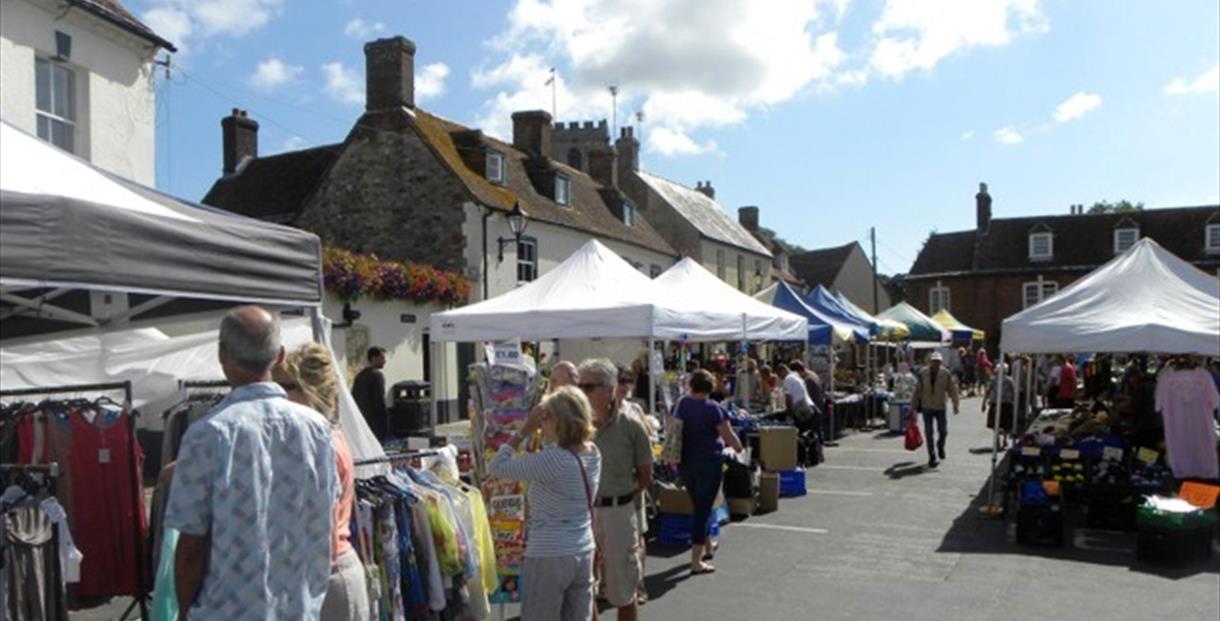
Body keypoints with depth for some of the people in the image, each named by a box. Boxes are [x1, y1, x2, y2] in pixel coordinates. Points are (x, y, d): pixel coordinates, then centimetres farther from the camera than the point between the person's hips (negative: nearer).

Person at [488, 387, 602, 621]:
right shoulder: (593, 454, 0)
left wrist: (525, 430, -9)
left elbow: (496, 467, -13)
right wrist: (545, 433, 9)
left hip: (549, 557, -7)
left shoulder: (551, 460, -23)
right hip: (583, 553, 7)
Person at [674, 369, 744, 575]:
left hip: (685, 463, 5)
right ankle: (696, 561, -2)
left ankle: (708, 546, 41)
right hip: (709, 462, -5)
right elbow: (728, 435, -8)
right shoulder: (713, 408, -12)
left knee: (698, 505, 22)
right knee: (703, 508, -1)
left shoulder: (681, 406, 1)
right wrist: (739, 448, 12)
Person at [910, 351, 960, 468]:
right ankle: (932, 457, 10)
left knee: (943, 431, 4)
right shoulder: (923, 374, -7)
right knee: (929, 433, 0)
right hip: (927, 407, 0)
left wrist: (956, 405, -9)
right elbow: (917, 391, -1)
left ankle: (940, 446, 37)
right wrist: (913, 407, 1)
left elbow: (952, 390, -2)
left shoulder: (946, 374, -7)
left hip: (940, 407, 0)